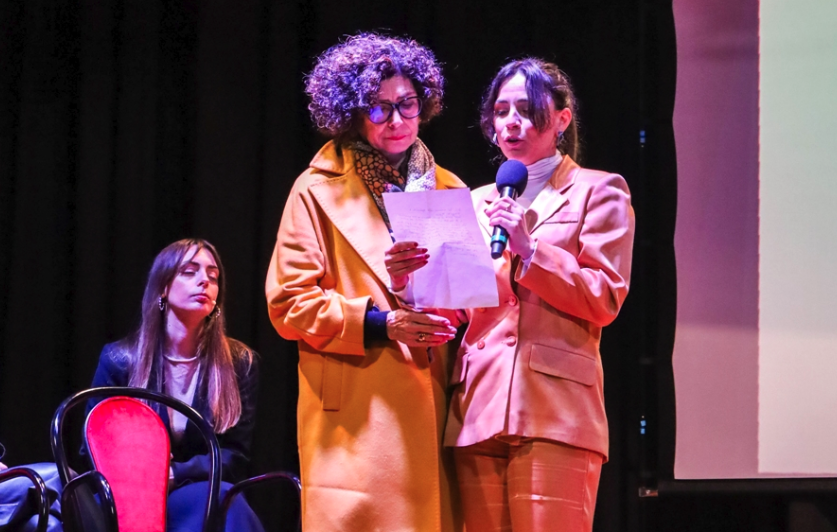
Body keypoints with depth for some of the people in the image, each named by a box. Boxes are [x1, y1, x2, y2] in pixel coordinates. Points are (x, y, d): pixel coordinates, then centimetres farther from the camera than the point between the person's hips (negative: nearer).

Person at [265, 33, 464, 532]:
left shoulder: (449, 191, 17)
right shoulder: (319, 192, 5)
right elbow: (288, 302, 0)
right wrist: (379, 323, -13)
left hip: (433, 407, 4)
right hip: (355, 412, -4)